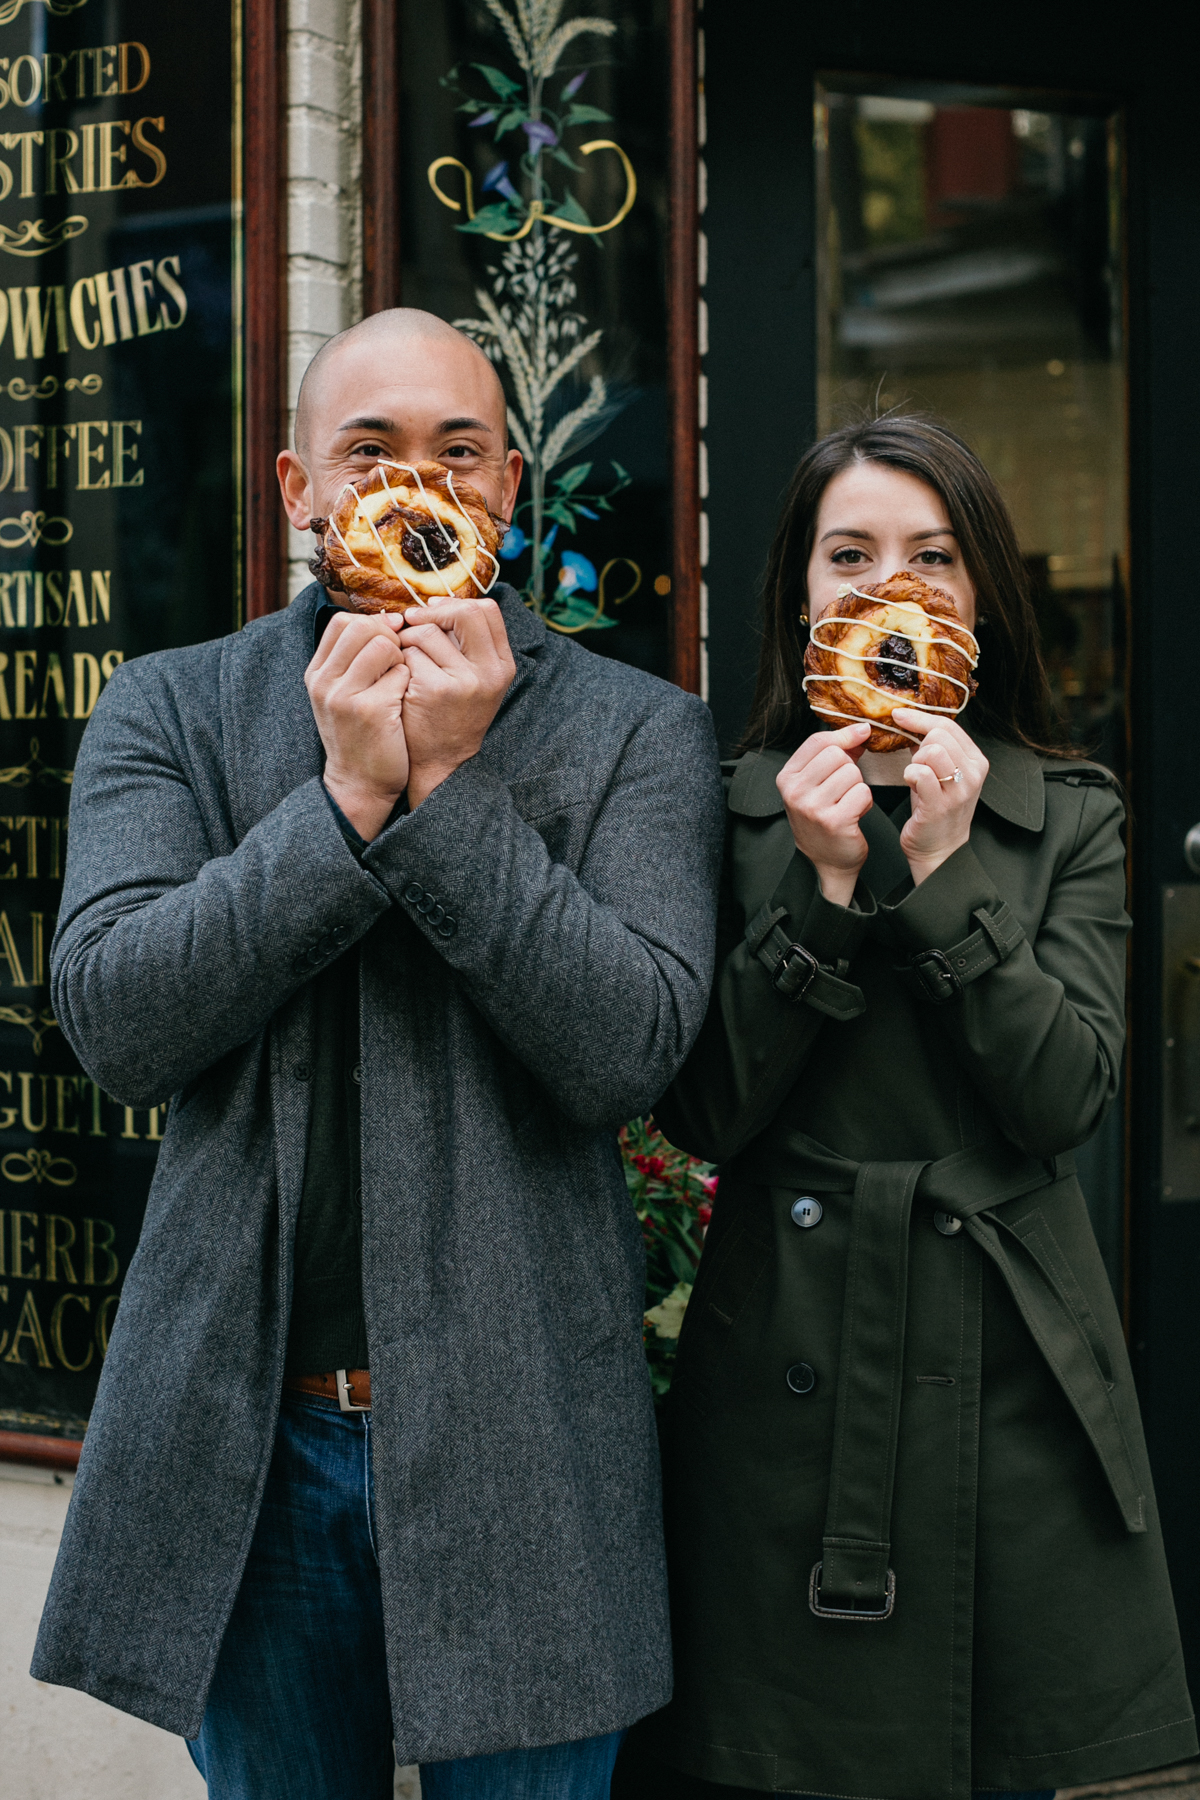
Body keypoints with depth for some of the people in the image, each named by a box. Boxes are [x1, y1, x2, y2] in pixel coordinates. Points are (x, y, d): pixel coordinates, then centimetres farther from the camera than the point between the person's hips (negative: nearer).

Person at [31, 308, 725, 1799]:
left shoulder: (636, 732, 0)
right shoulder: (168, 711, 4)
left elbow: (630, 1051, -12)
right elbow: (115, 1021, -9)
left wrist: (451, 787, -17)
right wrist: (347, 795, -16)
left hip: (517, 1431, -1)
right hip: (243, 1437, 2)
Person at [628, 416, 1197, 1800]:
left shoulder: (1069, 816, 5)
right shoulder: (734, 809, 2)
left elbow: (1068, 1098, -7)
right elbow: (704, 1114, -6)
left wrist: (942, 876, -15)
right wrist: (823, 890, -16)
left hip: (1010, 1367, 1)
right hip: (789, 1361, -1)